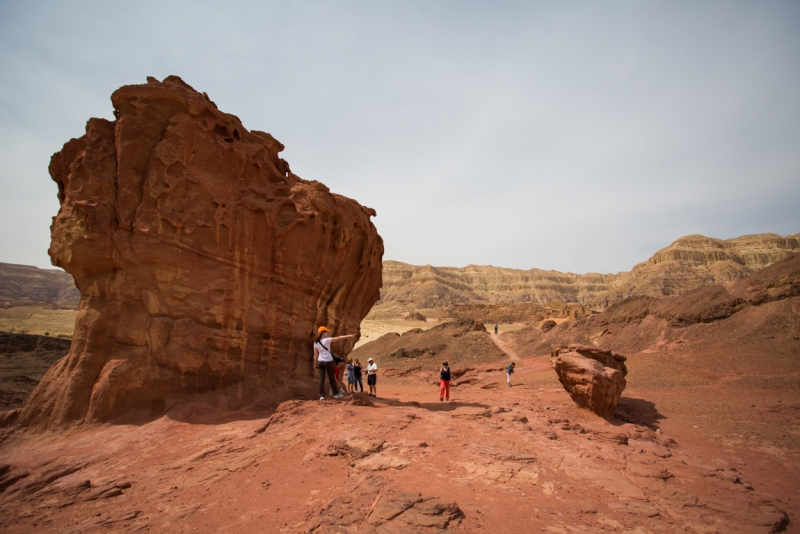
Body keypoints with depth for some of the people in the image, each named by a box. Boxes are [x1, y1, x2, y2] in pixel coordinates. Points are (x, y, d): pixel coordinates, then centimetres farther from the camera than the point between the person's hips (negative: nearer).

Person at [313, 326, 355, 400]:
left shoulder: (316, 342, 2)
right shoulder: (327, 340, -12)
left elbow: (315, 355, 4)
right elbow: (338, 338, -14)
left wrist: (315, 364, 9)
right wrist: (349, 336, -15)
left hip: (320, 361, 4)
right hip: (328, 361, -4)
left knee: (321, 379, 4)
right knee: (332, 378, 8)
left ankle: (322, 395, 2)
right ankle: (336, 393, 18)